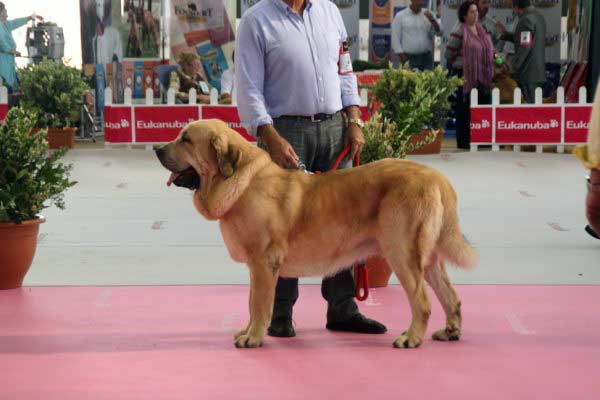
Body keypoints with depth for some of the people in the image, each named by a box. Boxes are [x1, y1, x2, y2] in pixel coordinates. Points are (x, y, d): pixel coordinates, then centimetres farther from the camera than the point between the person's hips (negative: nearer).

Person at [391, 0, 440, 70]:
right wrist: (401, 55, -9)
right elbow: (395, 38, -2)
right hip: (409, 58, -3)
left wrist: (432, 20, -12)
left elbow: (439, 32, 5)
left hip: (426, 57, 3)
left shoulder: (427, 14, 10)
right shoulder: (400, 16, 2)